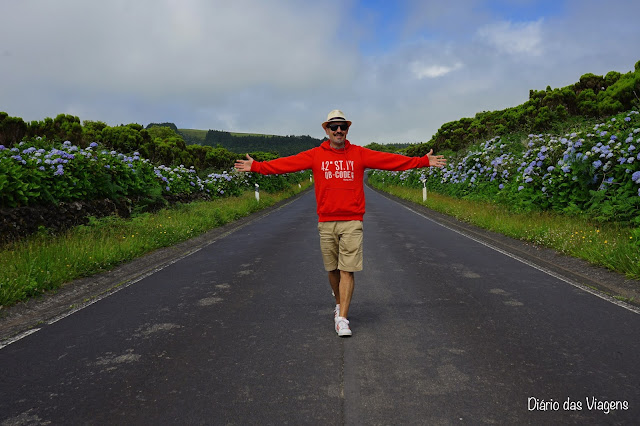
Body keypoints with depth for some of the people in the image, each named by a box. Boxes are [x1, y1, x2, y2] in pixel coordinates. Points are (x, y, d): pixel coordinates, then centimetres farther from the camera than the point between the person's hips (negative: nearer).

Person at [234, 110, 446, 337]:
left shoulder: (360, 154, 6)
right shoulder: (315, 155, 6)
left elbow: (391, 160, 4)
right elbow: (286, 163, 6)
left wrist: (423, 161, 1)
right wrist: (256, 166, 2)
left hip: (352, 222, -1)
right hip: (326, 222, 1)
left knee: (347, 270, -6)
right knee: (332, 269, 11)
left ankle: (342, 319, -2)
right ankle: (340, 303, 36)